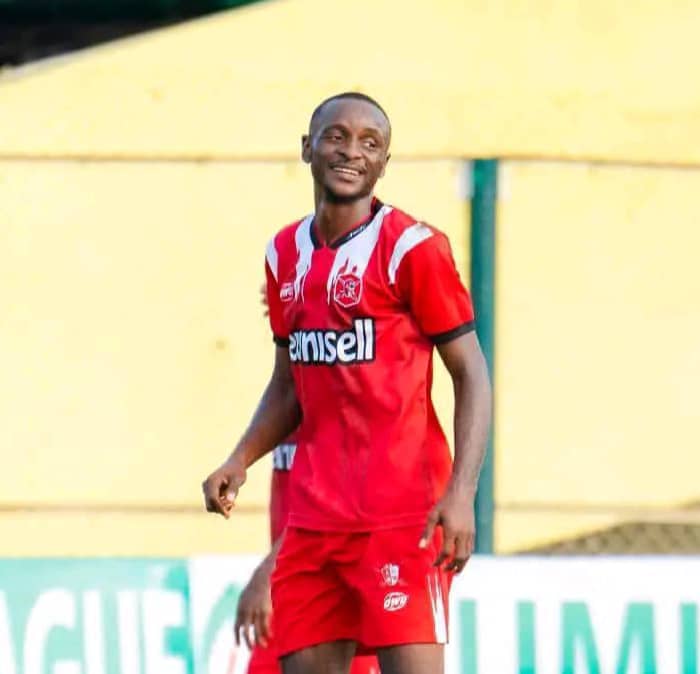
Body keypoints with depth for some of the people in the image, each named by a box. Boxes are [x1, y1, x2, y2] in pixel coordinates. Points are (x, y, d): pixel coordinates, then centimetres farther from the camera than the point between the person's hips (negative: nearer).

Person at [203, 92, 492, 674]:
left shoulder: (413, 247, -6)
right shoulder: (285, 254, 13)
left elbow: (472, 375, -7)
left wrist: (461, 494, -17)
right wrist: (239, 462, 6)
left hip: (401, 516, -6)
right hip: (313, 515, 7)